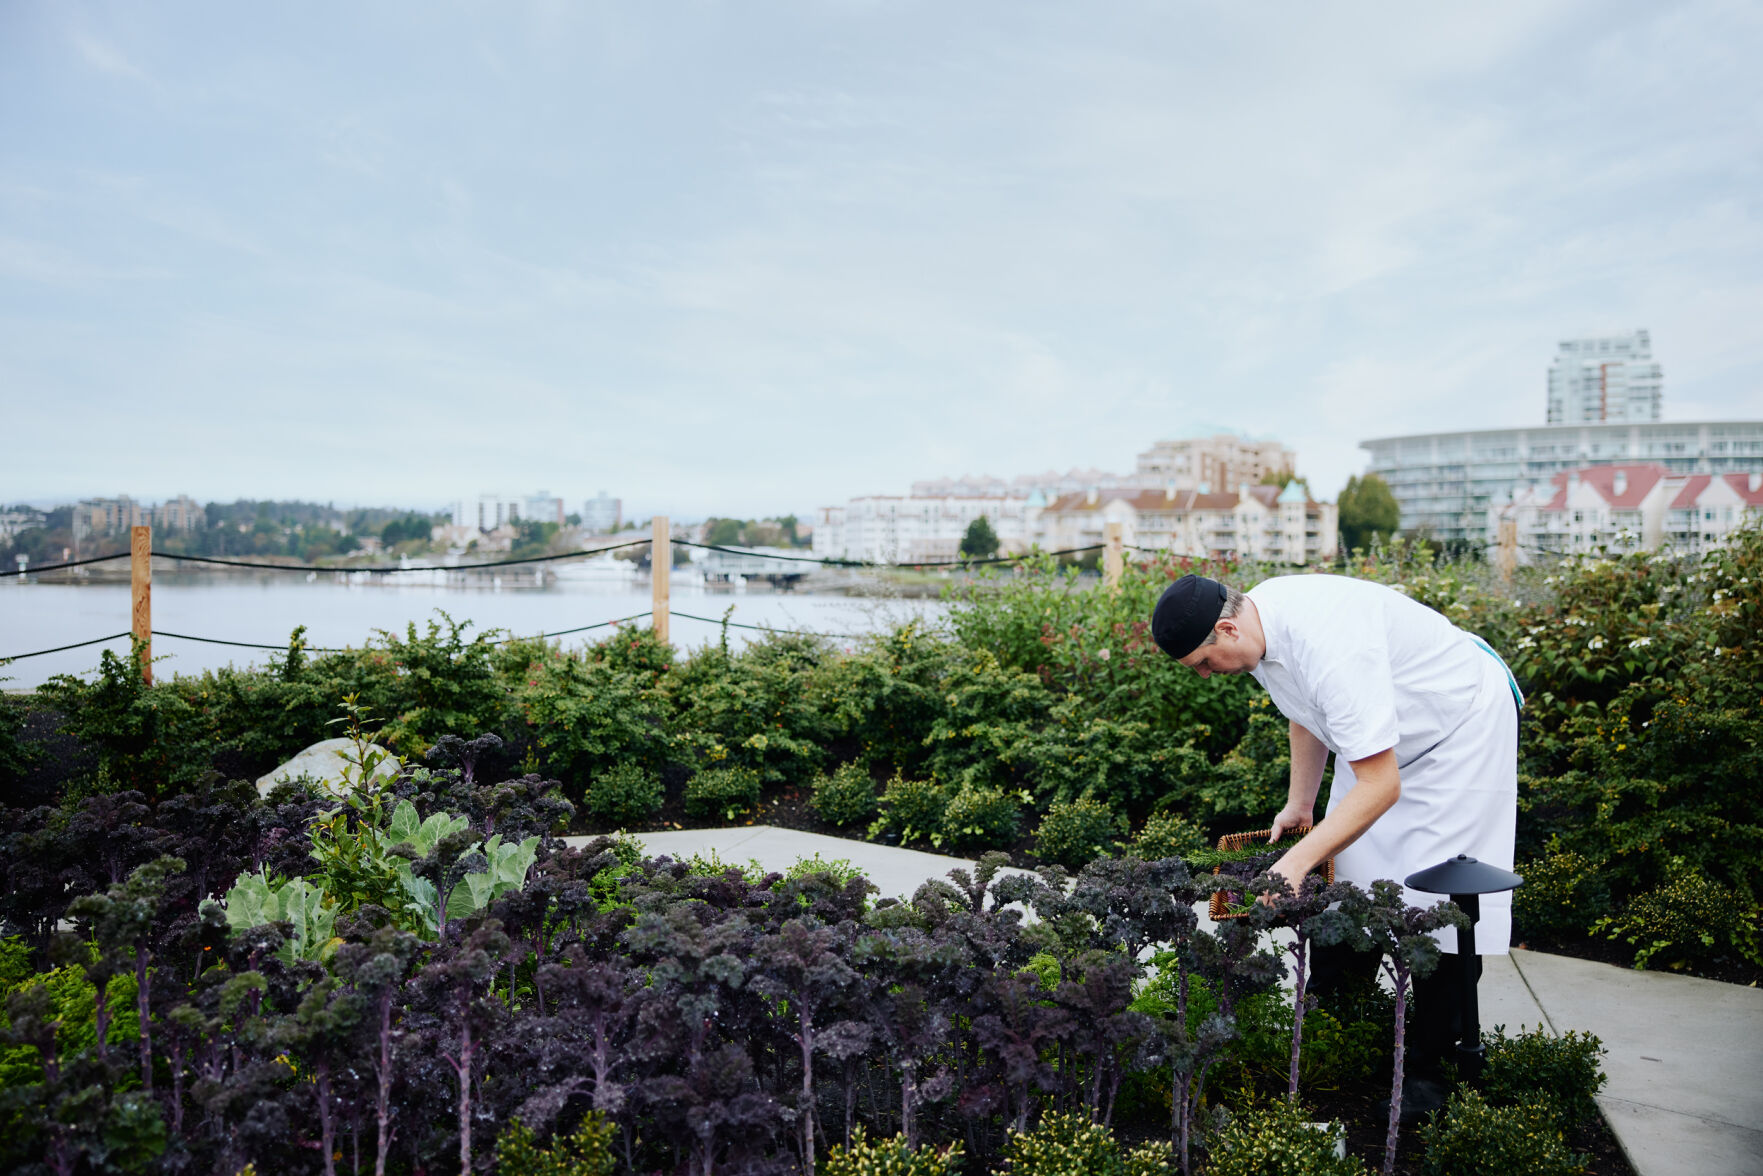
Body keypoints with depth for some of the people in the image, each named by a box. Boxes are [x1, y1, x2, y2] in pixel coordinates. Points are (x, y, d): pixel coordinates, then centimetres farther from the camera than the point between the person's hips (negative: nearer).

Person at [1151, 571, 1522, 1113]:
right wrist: (1299, 803, 13)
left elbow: (1380, 787, -36)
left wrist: (1296, 863, -36)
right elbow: (1308, 712, 9)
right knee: (1345, 871, 8)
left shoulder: (1329, 645, -39)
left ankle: (1430, 1070, 5)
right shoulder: (1260, 615, -11)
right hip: (1384, 730, 8)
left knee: (1438, 904, -9)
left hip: (1460, 723, -8)